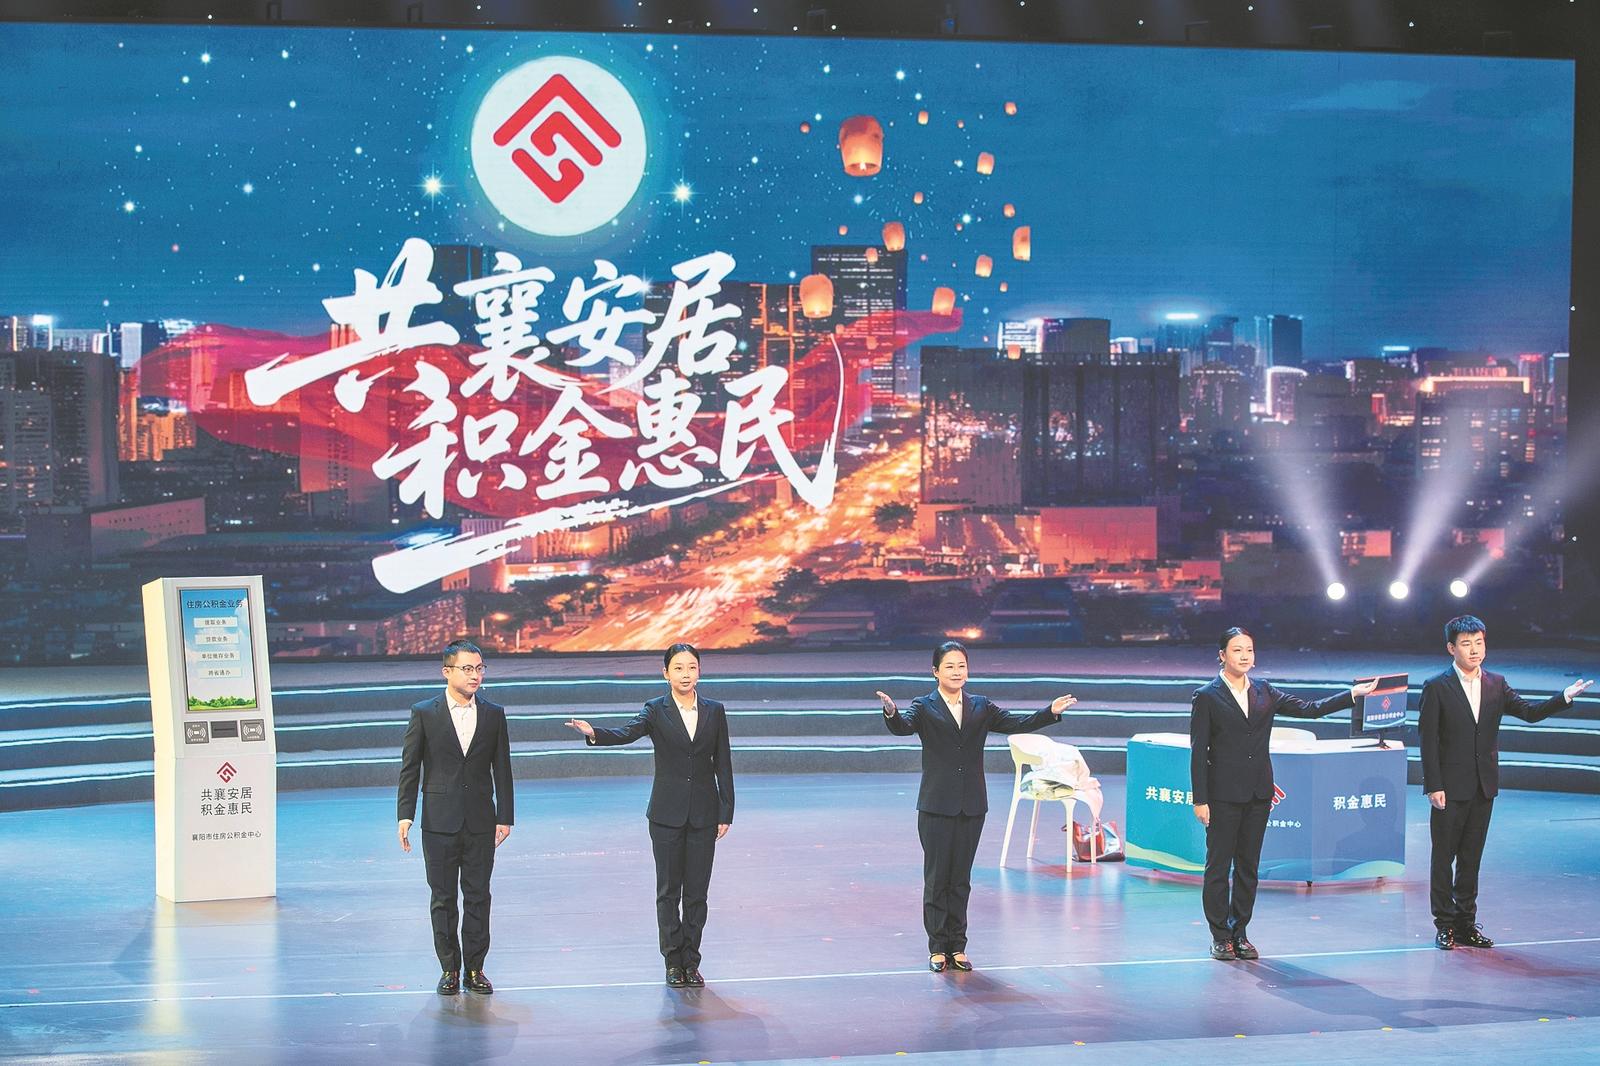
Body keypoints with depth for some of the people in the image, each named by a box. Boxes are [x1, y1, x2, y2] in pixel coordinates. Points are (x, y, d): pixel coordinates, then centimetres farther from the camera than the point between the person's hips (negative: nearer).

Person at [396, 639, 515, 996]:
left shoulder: (493, 714, 5)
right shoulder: (424, 713, 0)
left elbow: (502, 769, 7)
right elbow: (410, 768, 1)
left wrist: (505, 816, 3)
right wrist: (405, 815, -6)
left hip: (480, 822, 2)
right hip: (439, 821, -1)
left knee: (478, 896, 4)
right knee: (443, 898, 4)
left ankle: (475, 968, 12)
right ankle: (449, 969, 12)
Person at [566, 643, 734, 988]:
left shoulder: (714, 711, 4)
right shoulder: (657, 710, -2)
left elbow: (723, 765, 6)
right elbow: (628, 732, -22)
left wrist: (725, 814, 2)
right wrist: (594, 733, -42)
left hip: (704, 814, 1)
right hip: (667, 814, -1)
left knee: (697, 891, 5)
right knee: (669, 890, 4)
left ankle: (691, 962, 14)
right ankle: (673, 962, 13)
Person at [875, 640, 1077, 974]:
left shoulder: (981, 707, 10)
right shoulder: (924, 707, -1)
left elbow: (1016, 724, 2)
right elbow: (903, 726, -19)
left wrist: (1051, 712, -12)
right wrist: (891, 713, -42)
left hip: (971, 807, 3)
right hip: (936, 806, -3)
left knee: (961, 879, 9)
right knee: (936, 878, 2)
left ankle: (957, 947, 16)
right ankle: (937, 949, 9)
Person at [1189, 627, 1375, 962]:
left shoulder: (1264, 693, 10)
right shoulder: (1206, 697, -4)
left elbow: (1311, 709, 9)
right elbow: (1198, 752, -6)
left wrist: (1354, 694, 0)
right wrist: (1200, 800, -11)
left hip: (1258, 793, 5)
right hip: (1224, 794, -5)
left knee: (1248, 866, 9)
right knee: (1218, 866, 0)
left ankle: (1240, 933, 17)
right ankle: (1220, 937, 8)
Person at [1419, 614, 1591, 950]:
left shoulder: (1495, 685, 8)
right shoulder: (1436, 688, -7)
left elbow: (1529, 712, 1)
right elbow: (1428, 740, -9)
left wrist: (1564, 697, -14)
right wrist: (1433, 787, -14)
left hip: (1484, 785, 4)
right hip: (1450, 787, -4)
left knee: (1471, 857, 11)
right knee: (1444, 857, 2)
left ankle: (1467, 923, 19)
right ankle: (1445, 925, 10)